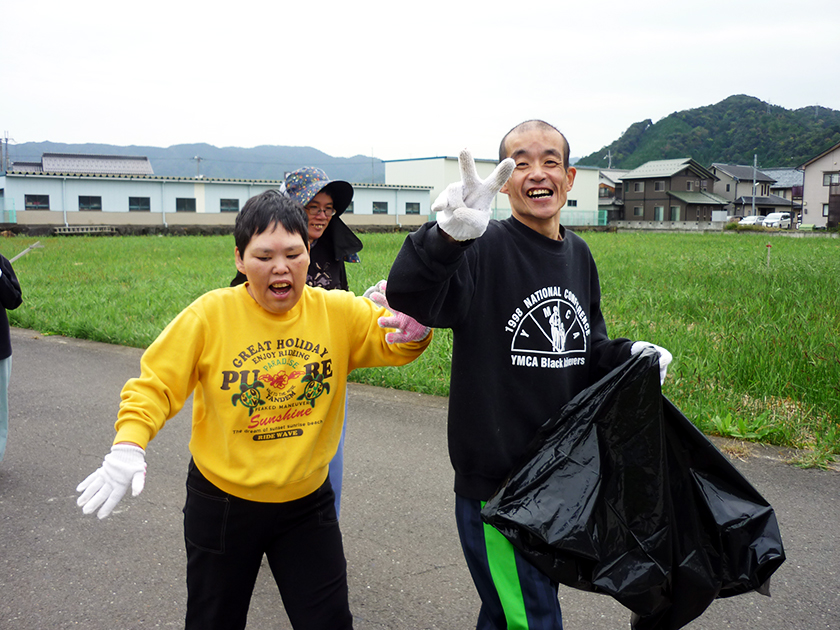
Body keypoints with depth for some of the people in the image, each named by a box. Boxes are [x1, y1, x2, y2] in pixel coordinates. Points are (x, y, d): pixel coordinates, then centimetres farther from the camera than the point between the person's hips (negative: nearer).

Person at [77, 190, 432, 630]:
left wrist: (414, 327, -33)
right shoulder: (210, 314, -13)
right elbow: (155, 385, -10)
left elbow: (393, 342, -9)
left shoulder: (338, 312, -8)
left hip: (307, 503, 1)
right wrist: (128, 445, -26)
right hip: (221, 504, -1)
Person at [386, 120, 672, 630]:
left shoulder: (578, 255, 8)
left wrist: (628, 355, -1)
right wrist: (448, 236, -52)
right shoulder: (486, 248, -15)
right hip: (495, 478, -7)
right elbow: (409, 297, -34)